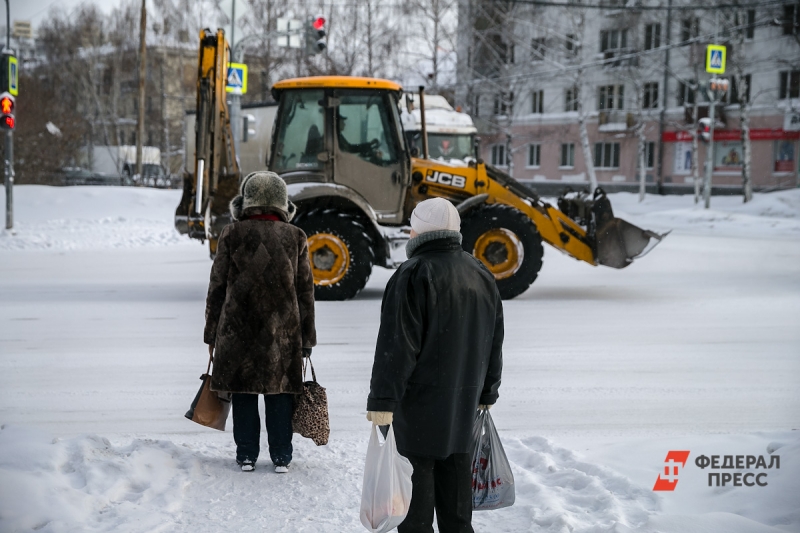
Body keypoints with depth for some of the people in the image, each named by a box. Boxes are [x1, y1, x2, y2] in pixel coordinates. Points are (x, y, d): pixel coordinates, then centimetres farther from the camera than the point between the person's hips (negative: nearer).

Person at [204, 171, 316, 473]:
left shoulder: (232, 234, -2)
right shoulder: (295, 237, 4)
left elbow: (217, 286, 2)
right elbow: (305, 291, 6)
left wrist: (212, 334, 9)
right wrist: (306, 339, 13)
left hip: (238, 328, -1)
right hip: (283, 330, 1)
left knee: (243, 392, 8)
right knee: (279, 391, 8)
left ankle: (246, 455, 11)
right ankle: (281, 457, 11)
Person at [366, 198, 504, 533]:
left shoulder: (414, 275, -14)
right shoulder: (481, 275, 10)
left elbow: (396, 345, -19)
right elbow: (494, 343, 17)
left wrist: (382, 400, -18)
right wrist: (486, 393, 26)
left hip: (419, 403, -7)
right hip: (464, 403, 7)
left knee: (417, 484, -1)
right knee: (455, 486, 15)